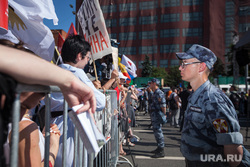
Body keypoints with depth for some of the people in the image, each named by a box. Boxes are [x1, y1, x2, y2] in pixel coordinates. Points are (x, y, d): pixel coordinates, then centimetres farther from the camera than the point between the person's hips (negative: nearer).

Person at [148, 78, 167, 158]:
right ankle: (159, 148, 29)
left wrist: (164, 114, -16)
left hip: (158, 115, -11)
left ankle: (161, 151, 0)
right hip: (154, 115, 11)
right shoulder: (154, 93, 16)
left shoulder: (159, 93, -17)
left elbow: (163, 105, -20)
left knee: (158, 131, -7)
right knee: (156, 131, 17)